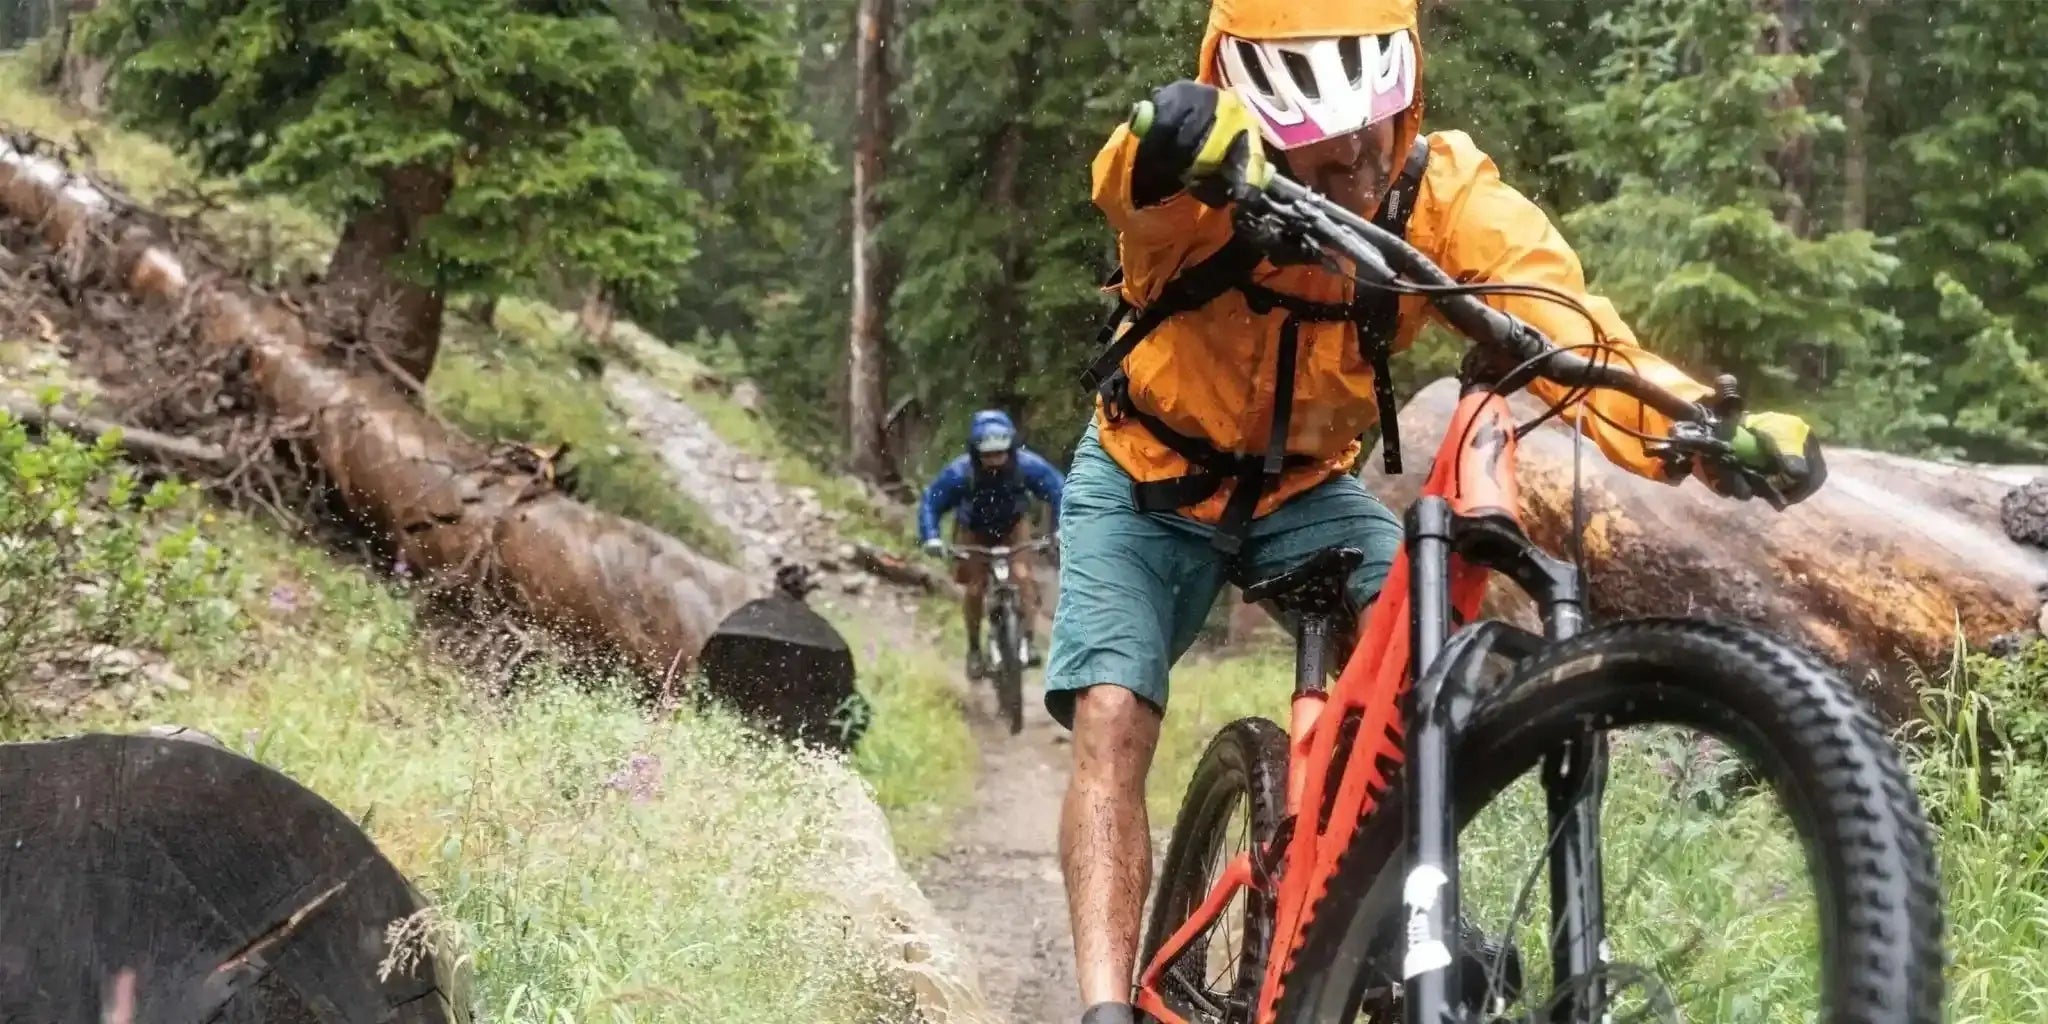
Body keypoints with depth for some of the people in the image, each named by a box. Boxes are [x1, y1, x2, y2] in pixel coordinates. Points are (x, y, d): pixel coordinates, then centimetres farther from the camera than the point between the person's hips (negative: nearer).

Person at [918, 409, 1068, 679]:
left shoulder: (1027, 465, -33)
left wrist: (1060, 529, -34)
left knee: (1022, 576, -21)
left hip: (1013, 527, 0)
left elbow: (1058, 490, -21)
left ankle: (1027, 639, -11)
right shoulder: (959, 472, -35)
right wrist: (931, 538, -38)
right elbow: (931, 503, -24)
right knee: (975, 589, -3)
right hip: (974, 531, 0)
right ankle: (974, 650, 17)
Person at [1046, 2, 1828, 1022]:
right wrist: (1185, 134, -80)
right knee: (1111, 724, -20)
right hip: (1147, 483, -2)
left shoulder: (1445, 191, -25)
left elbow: (1564, 319, -39)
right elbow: (1139, 165, -55)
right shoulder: (1196, 187, -30)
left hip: (1307, 489, 2)